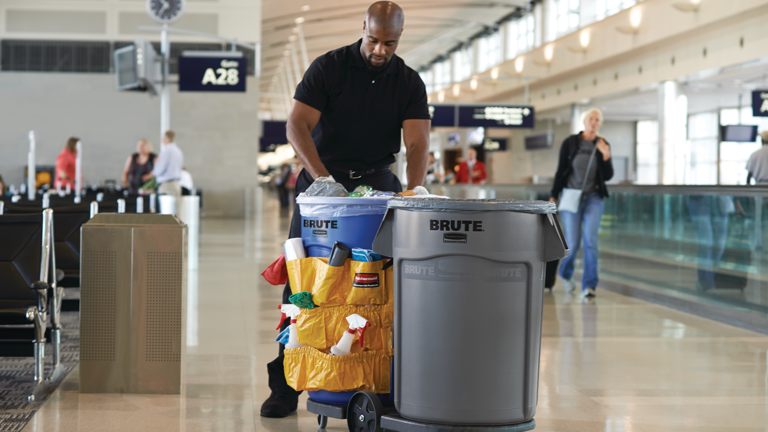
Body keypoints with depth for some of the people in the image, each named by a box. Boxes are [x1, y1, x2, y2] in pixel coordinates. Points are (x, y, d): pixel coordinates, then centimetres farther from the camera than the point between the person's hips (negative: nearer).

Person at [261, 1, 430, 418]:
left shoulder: (409, 83, 1)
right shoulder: (328, 67, -6)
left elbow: (417, 142, -10)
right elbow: (296, 125, -14)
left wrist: (413, 192, -29)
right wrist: (322, 177, -29)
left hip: (377, 179, 2)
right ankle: (284, 385, 1)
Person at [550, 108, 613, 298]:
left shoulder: (603, 145, 2)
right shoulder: (570, 143, -3)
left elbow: (608, 176, 1)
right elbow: (560, 171, 1)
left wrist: (606, 156, -15)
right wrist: (553, 196, -1)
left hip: (594, 197, 1)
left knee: (590, 239, -13)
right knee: (573, 243, -2)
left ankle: (589, 285, -7)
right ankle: (566, 273, 30)